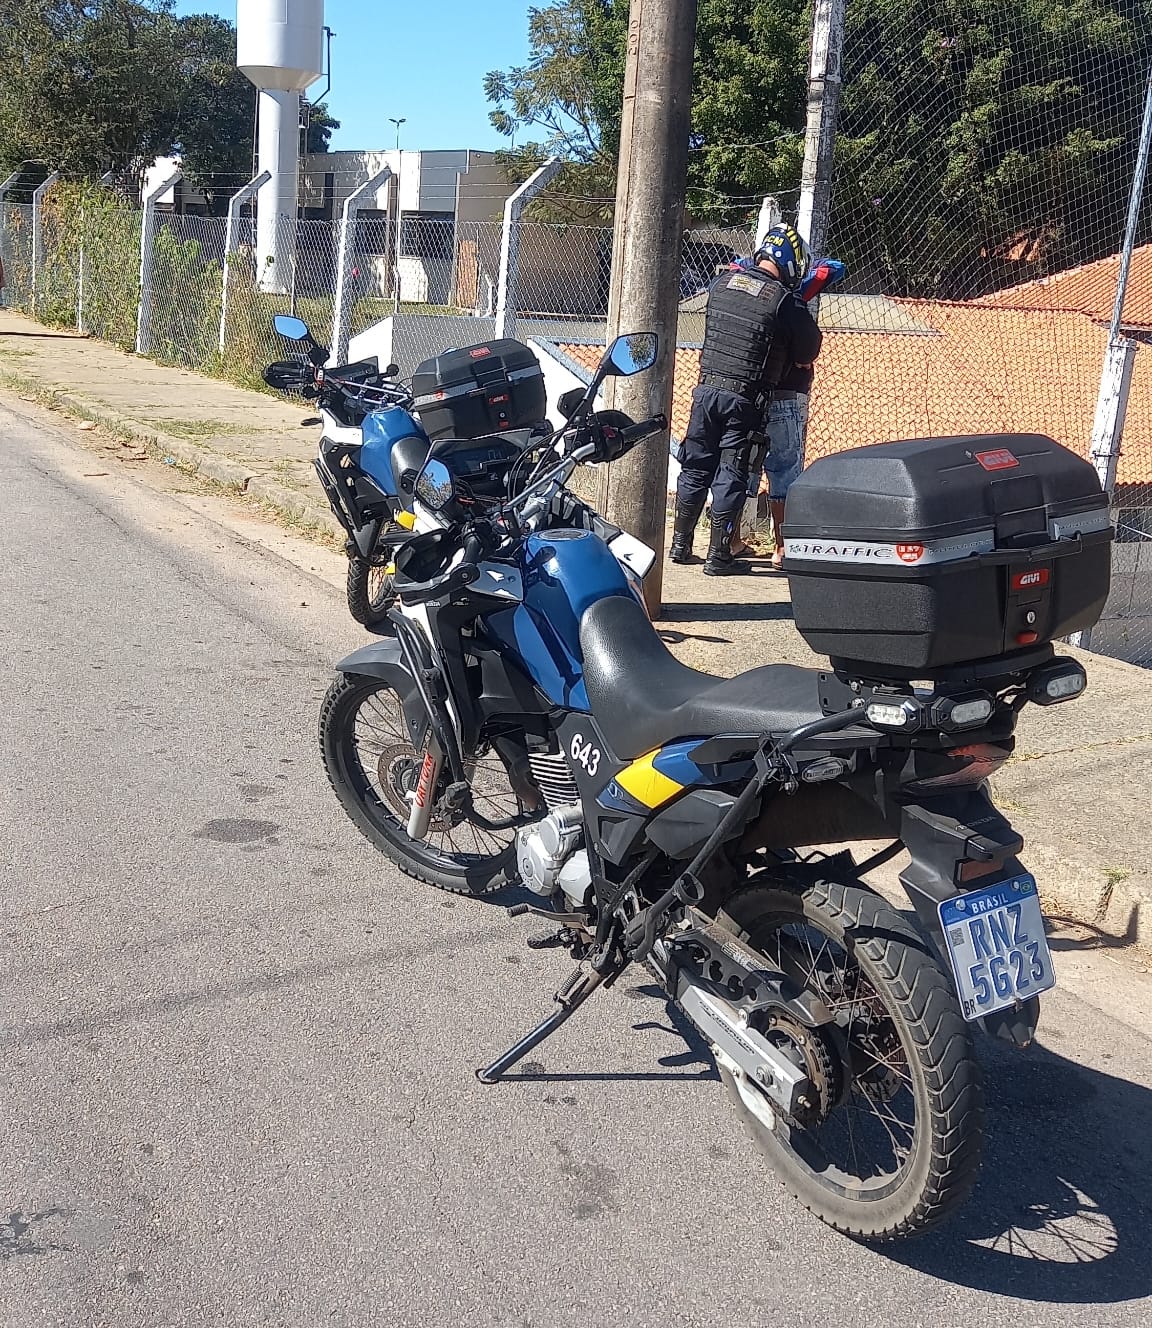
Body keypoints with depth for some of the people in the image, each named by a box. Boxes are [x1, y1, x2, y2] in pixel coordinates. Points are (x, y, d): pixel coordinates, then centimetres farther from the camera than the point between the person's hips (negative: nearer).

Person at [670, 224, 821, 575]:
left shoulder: (721, 283, 5)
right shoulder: (785, 301, -9)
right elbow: (808, 351, 0)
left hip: (706, 390, 5)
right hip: (745, 398, -4)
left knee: (695, 468, 14)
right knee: (731, 475, 2)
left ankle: (680, 544, 22)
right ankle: (718, 556, 6)